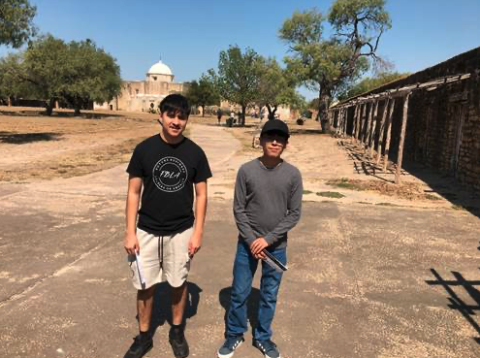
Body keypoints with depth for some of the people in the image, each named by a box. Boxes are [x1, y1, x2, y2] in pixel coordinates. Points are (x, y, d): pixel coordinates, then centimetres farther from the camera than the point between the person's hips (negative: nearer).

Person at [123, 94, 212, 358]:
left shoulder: (195, 153, -6)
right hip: (147, 231, 0)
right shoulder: (144, 149, -7)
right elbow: (133, 192, -2)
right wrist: (130, 232, -6)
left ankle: (177, 332, 36)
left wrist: (197, 232, -4)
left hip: (181, 232, 0)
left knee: (178, 283, 14)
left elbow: (201, 195, 0)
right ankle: (144, 336, 31)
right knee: (145, 285, 10)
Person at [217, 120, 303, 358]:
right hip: (247, 243, 0)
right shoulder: (246, 170, -7)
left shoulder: (293, 175, -6)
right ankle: (234, 335, 33)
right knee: (239, 293, 10)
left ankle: (263, 338, 35)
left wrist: (268, 239, -12)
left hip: (277, 247, 1)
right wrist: (251, 240, -11)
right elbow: (238, 210, -4)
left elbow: (294, 214, -5)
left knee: (269, 296, 14)